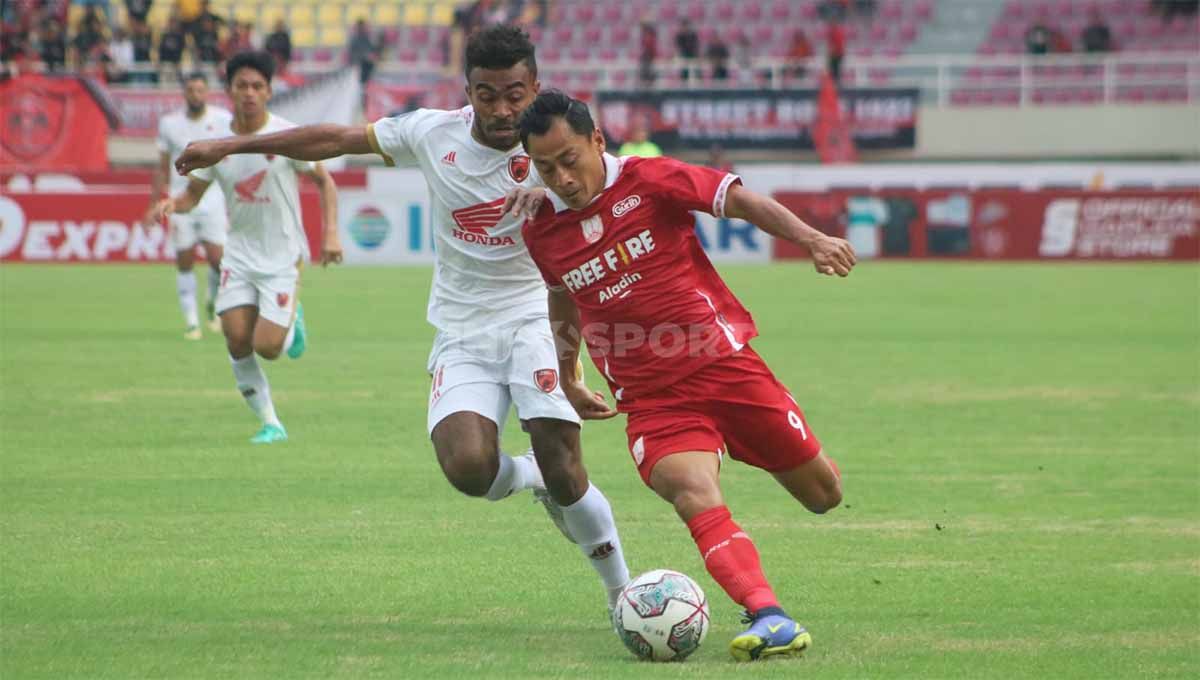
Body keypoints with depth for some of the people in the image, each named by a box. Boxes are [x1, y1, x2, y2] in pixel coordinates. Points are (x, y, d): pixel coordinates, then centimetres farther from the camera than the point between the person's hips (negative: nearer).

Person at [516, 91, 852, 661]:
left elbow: (741, 200, -10)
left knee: (823, 494, 6)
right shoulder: (540, 232, 5)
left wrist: (810, 238, -25)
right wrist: (567, 383, 32)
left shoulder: (650, 181, -6)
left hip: (724, 363, 0)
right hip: (652, 400, 1)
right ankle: (769, 617, -41)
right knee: (695, 495, -28)